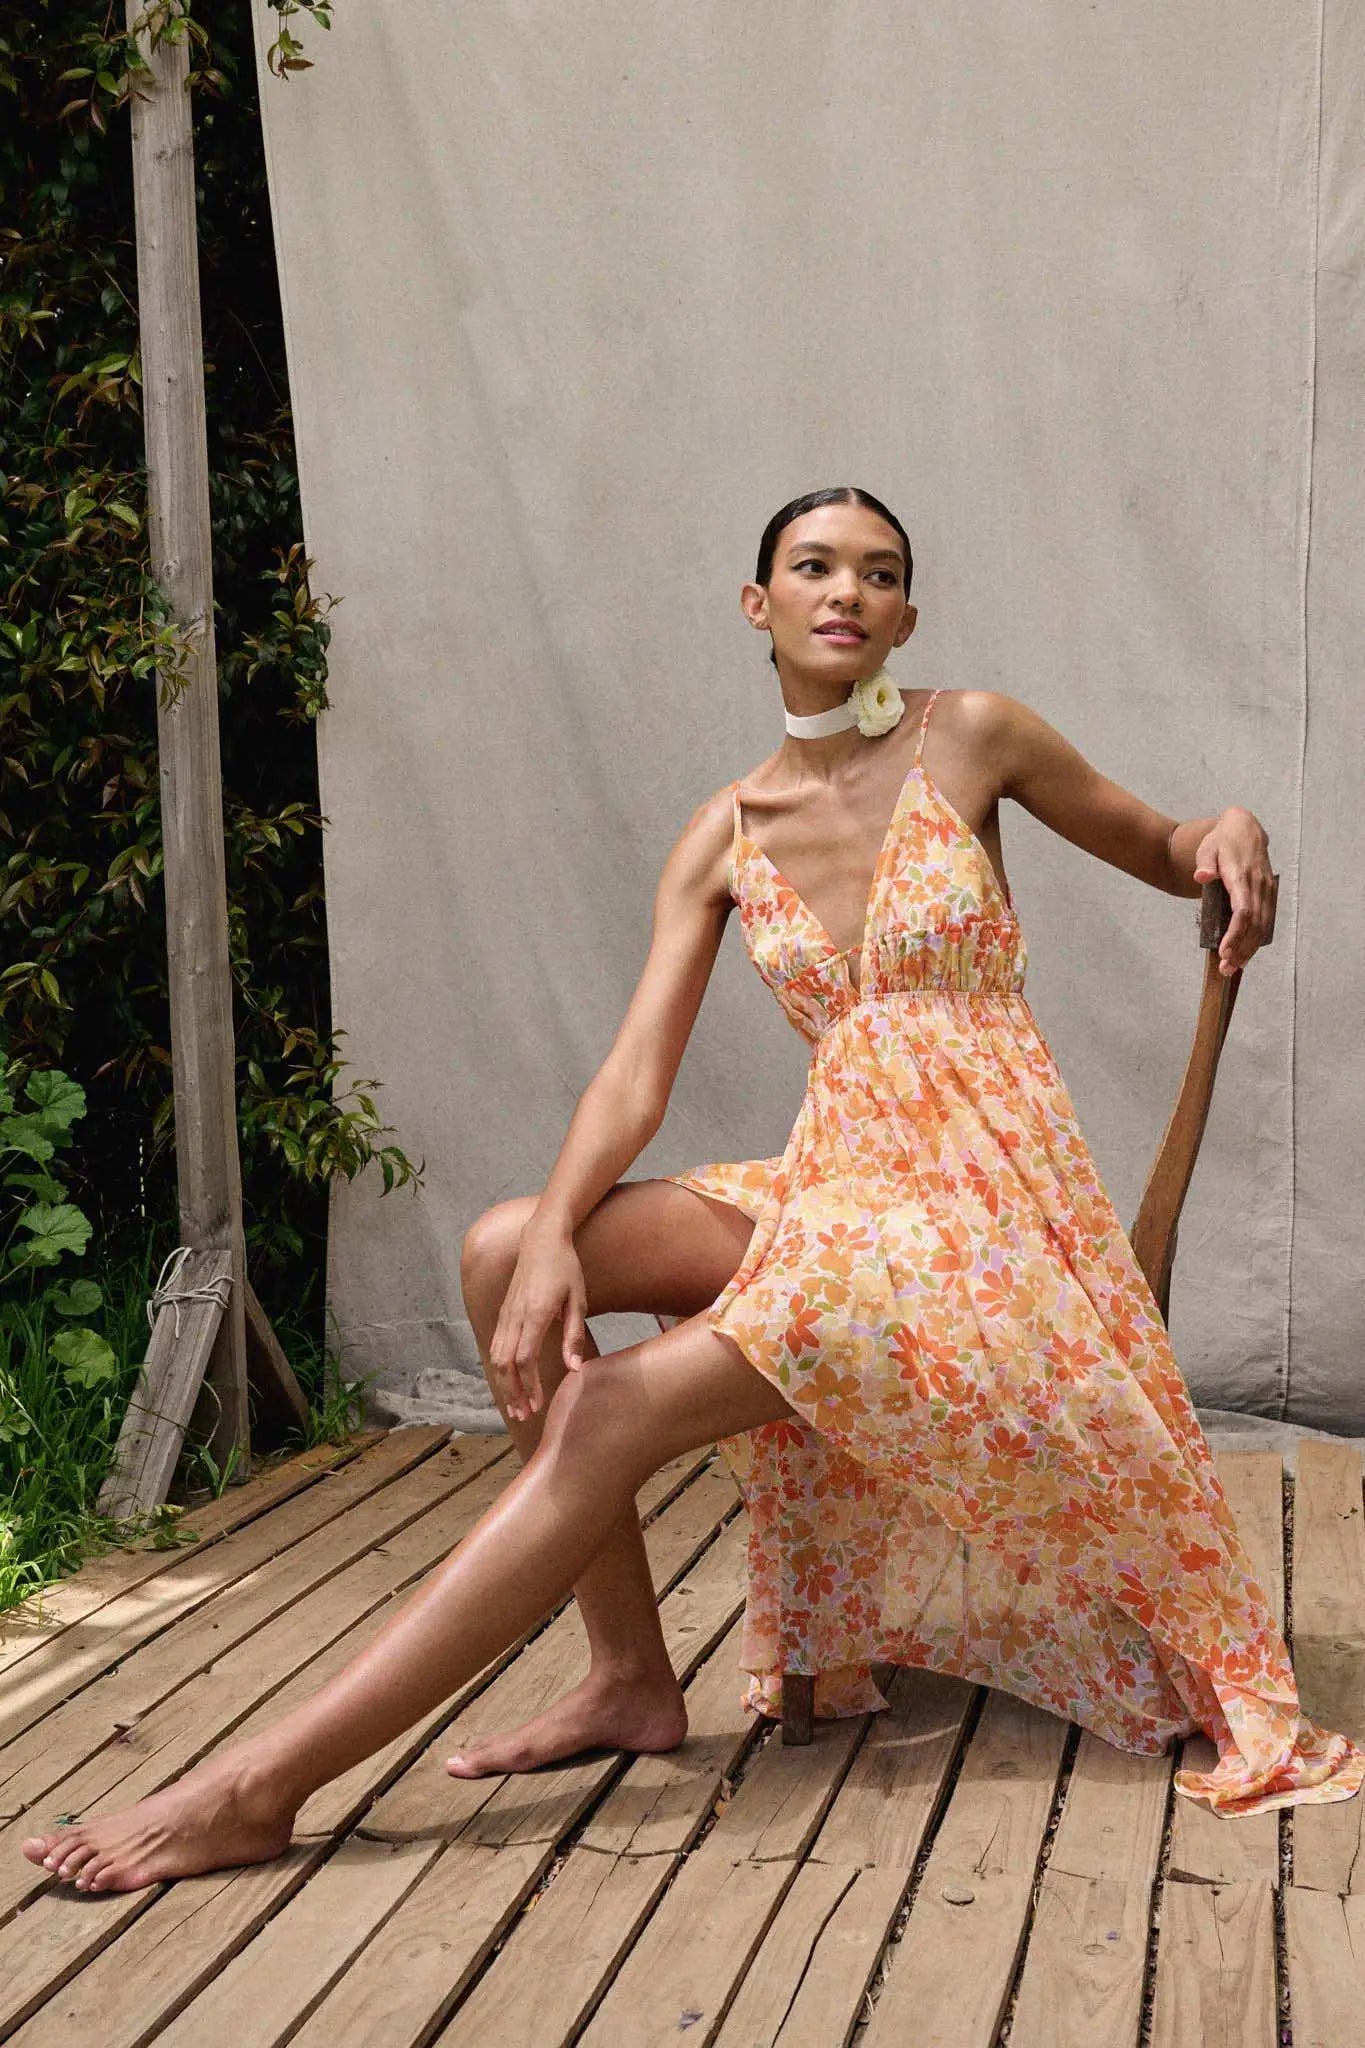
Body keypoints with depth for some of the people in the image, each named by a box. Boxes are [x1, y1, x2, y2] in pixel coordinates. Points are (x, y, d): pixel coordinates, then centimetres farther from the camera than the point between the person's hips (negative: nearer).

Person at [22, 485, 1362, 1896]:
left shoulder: (969, 738, -1)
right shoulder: (723, 840, 7)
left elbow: (1164, 855, 12)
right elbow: (638, 1070, -5)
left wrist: (1233, 832, -13)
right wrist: (557, 1237, -23)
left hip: (971, 1209, -5)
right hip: (829, 1185, 5)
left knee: (614, 1414, -21)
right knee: (504, 1250, -15)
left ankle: (267, 1780, -18)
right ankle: (631, 1678, -4)